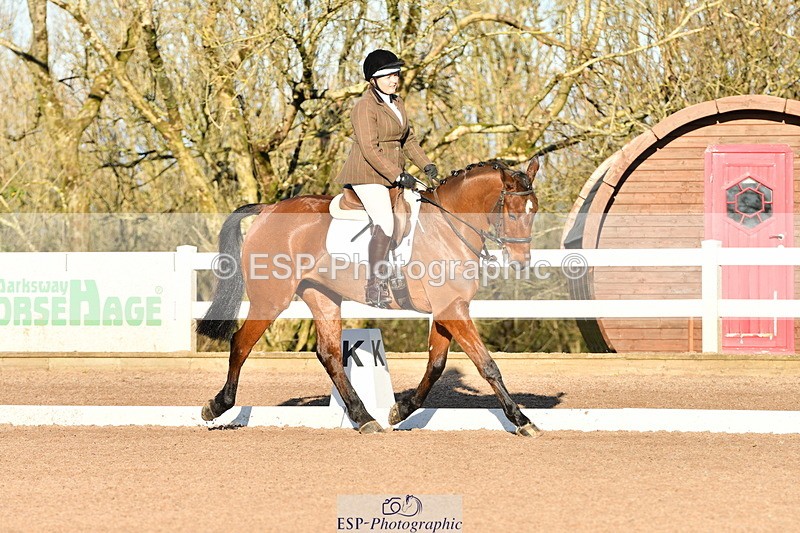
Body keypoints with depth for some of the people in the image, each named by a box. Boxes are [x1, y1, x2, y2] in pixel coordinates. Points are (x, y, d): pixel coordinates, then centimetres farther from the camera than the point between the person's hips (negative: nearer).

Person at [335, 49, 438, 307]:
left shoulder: (397, 102, 14)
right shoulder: (365, 107, -13)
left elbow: (407, 138, 22)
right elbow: (370, 149, -20)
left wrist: (425, 164, 6)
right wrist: (399, 176, -23)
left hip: (393, 174, 9)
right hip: (368, 173, -9)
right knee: (385, 224, -22)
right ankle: (374, 286, -17)